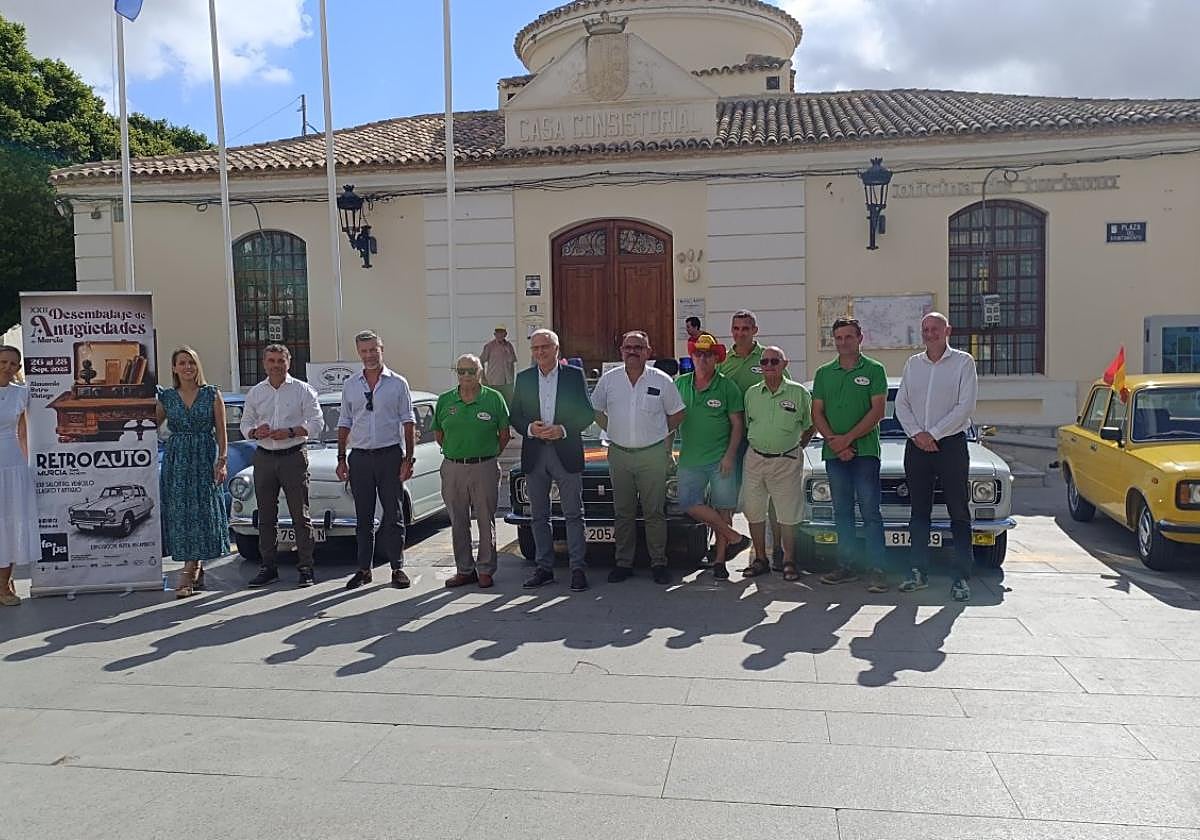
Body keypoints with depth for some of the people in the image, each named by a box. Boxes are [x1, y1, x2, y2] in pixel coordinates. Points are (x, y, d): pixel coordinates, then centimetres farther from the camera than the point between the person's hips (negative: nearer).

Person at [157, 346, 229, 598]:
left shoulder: (212, 394, 3)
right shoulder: (166, 397, 9)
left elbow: (221, 432, 0)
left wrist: (221, 461, -10)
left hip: (204, 460, -2)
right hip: (175, 461, 3)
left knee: (199, 514, -6)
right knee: (179, 514, 2)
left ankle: (187, 577, -5)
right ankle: (197, 572, 14)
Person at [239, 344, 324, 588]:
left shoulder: (303, 390, 0)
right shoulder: (255, 393, 11)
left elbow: (317, 423, -4)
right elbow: (245, 424, 14)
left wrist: (290, 432, -17)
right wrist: (255, 432, -9)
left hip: (294, 456, -4)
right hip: (264, 458, 4)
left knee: (300, 514, -2)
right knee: (266, 516, 8)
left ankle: (305, 567, 3)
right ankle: (268, 566, 17)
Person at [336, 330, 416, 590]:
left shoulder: (398, 383, 2)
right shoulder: (350, 386, 10)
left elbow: (408, 423, 1)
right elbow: (344, 424, 13)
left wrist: (409, 458, -6)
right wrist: (341, 459, 7)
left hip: (390, 454, -2)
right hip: (359, 456, 3)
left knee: (393, 515, 1)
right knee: (363, 517, 7)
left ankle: (397, 568, 9)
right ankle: (364, 569, 14)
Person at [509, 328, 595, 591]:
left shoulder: (575, 375, 1)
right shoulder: (523, 378, 9)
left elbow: (588, 413, -1)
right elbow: (514, 416, 8)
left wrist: (563, 430, -15)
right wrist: (530, 429, -12)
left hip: (566, 453, -3)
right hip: (534, 454, 3)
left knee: (573, 514, 0)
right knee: (539, 516, 9)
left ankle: (578, 569, 6)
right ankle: (544, 568, 17)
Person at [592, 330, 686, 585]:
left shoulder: (662, 381, -1)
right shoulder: (608, 380, 4)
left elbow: (676, 414, 9)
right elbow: (596, 410, 16)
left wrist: (662, 435, 4)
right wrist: (613, 430, 7)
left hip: (653, 454, -2)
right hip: (619, 454, 2)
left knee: (655, 512, 1)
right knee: (623, 513, 8)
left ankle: (659, 563, 10)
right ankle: (624, 563, 16)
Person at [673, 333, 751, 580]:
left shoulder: (727, 386, -1)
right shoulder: (680, 384, 8)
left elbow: (737, 424, -1)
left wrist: (730, 456, -10)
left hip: (720, 459, -3)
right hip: (690, 458, 3)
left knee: (723, 508, 0)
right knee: (689, 503, -10)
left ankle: (719, 559, 11)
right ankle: (734, 538, 0)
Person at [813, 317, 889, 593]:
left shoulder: (874, 370, 2)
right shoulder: (824, 373, 12)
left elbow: (877, 411, -6)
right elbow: (817, 413, 8)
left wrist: (847, 438, -13)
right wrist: (834, 442, -7)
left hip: (865, 450, -4)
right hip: (833, 453, 4)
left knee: (870, 512, -5)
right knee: (842, 513, 9)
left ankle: (876, 570, -3)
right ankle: (846, 567, 15)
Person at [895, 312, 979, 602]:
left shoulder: (963, 362, 0)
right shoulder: (912, 364, 12)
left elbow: (965, 406, -9)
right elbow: (901, 404, 7)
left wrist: (933, 434, -13)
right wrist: (916, 434, -9)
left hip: (951, 444, -4)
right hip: (917, 445, 4)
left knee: (959, 513, -1)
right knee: (919, 511, 8)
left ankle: (962, 577, 3)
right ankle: (919, 572, 16)